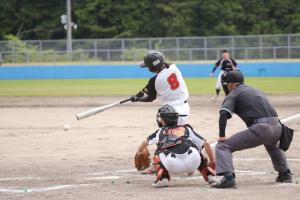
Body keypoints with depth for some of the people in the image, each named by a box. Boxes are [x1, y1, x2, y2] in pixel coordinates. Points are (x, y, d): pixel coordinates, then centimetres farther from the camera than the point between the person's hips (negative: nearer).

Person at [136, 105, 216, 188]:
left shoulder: (160, 132, 27)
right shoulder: (187, 129, 28)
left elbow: (145, 143, 38)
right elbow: (206, 144, 25)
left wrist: (139, 153, 59)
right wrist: (212, 161, 35)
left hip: (173, 167, -2)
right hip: (192, 164, 2)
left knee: (158, 153, 30)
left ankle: (163, 177, 8)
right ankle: (209, 175, 24)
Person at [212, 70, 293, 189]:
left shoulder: (234, 93, 8)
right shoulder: (257, 91, 30)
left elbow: (224, 114, -8)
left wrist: (221, 135, -4)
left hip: (260, 128, -7)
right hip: (277, 127, 7)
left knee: (222, 146, -3)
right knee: (272, 145, 44)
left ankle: (228, 177, -21)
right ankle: (285, 173, 46)